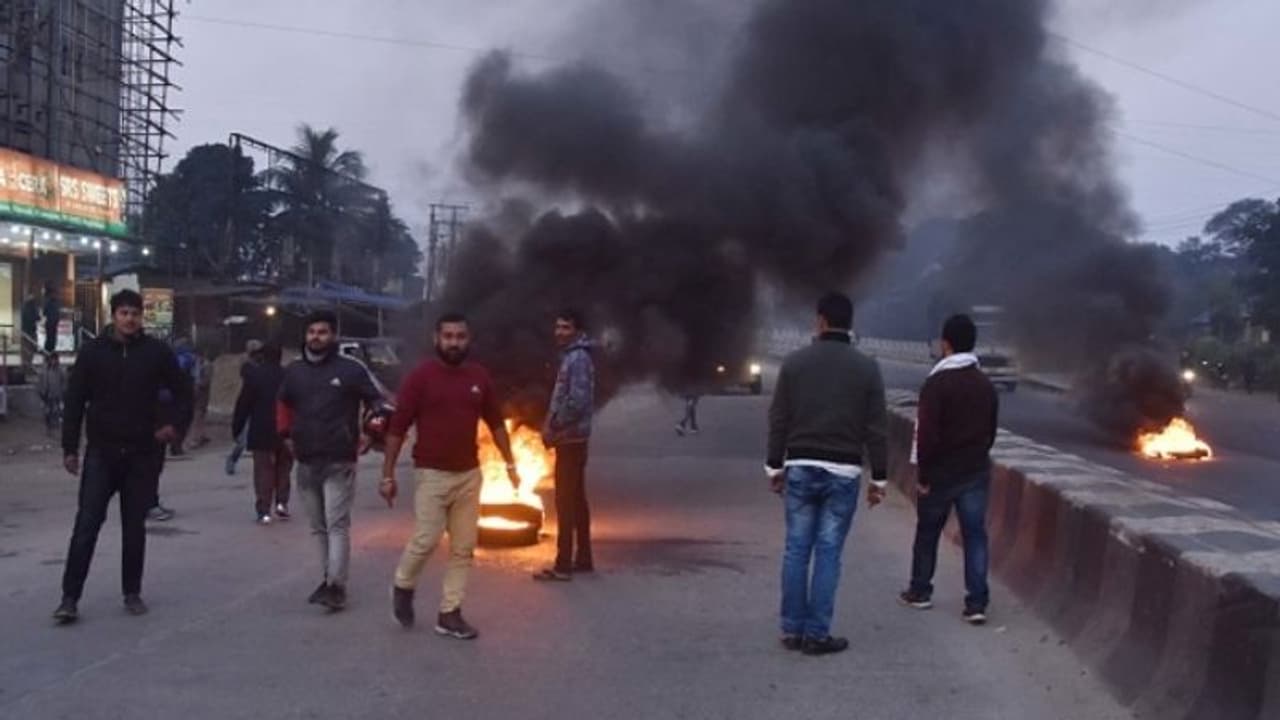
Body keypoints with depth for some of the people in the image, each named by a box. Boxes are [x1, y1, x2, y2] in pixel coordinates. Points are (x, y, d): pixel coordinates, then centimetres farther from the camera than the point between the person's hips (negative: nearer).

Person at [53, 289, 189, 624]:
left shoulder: (157, 352, 0)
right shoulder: (92, 352, -2)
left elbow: (182, 391, 11)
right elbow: (75, 401, 0)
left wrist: (174, 425, 0)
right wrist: (70, 447, -3)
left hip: (141, 454, 1)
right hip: (101, 453, -1)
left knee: (135, 527, 8)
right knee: (86, 525, -5)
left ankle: (132, 593, 18)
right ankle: (70, 597, -3)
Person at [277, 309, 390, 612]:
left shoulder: (351, 369, -6)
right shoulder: (295, 370, 9)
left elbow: (375, 401, 0)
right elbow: (284, 404, 26)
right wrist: (286, 435, 17)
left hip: (339, 462, -5)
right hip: (306, 462, 5)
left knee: (337, 525, -10)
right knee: (318, 527, 12)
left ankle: (336, 586, -13)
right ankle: (328, 578, 22)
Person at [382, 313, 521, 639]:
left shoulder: (479, 376, 4)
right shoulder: (420, 376, -8)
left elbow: (496, 423, 13)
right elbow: (397, 428, -7)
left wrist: (510, 464, 10)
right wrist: (388, 475, -9)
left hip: (469, 474, 4)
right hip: (432, 474, -4)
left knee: (463, 547, 4)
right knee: (426, 540, -8)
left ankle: (449, 614, 12)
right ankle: (403, 586, 21)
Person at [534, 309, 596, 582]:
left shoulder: (579, 358, -15)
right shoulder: (570, 357, 16)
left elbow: (577, 401, -24)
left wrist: (553, 428, -16)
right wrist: (550, 424, 8)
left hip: (570, 438, -10)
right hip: (571, 438, 10)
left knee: (565, 500, -8)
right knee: (576, 499, 13)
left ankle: (563, 565, -6)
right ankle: (583, 559, 20)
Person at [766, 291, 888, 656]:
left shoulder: (794, 362, 0)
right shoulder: (866, 367, -2)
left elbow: (778, 419, 2)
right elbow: (876, 428, -2)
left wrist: (774, 466, 11)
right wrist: (879, 477, 5)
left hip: (800, 468, 1)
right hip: (843, 472, -1)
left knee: (796, 550, 8)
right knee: (828, 553, 2)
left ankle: (792, 629, 12)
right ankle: (817, 634, 4)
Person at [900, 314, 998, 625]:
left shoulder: (937, 383, -14)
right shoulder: (986, 385, 6)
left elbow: (927, 434, -18)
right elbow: (991, 431, 12)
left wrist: (924, 475, -11)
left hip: (941, 473, -4)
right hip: (977, 473, 4)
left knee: (927, 533, 13)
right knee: (975, 536, 3)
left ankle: (920, 592, 25)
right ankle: (977, 603, -1)